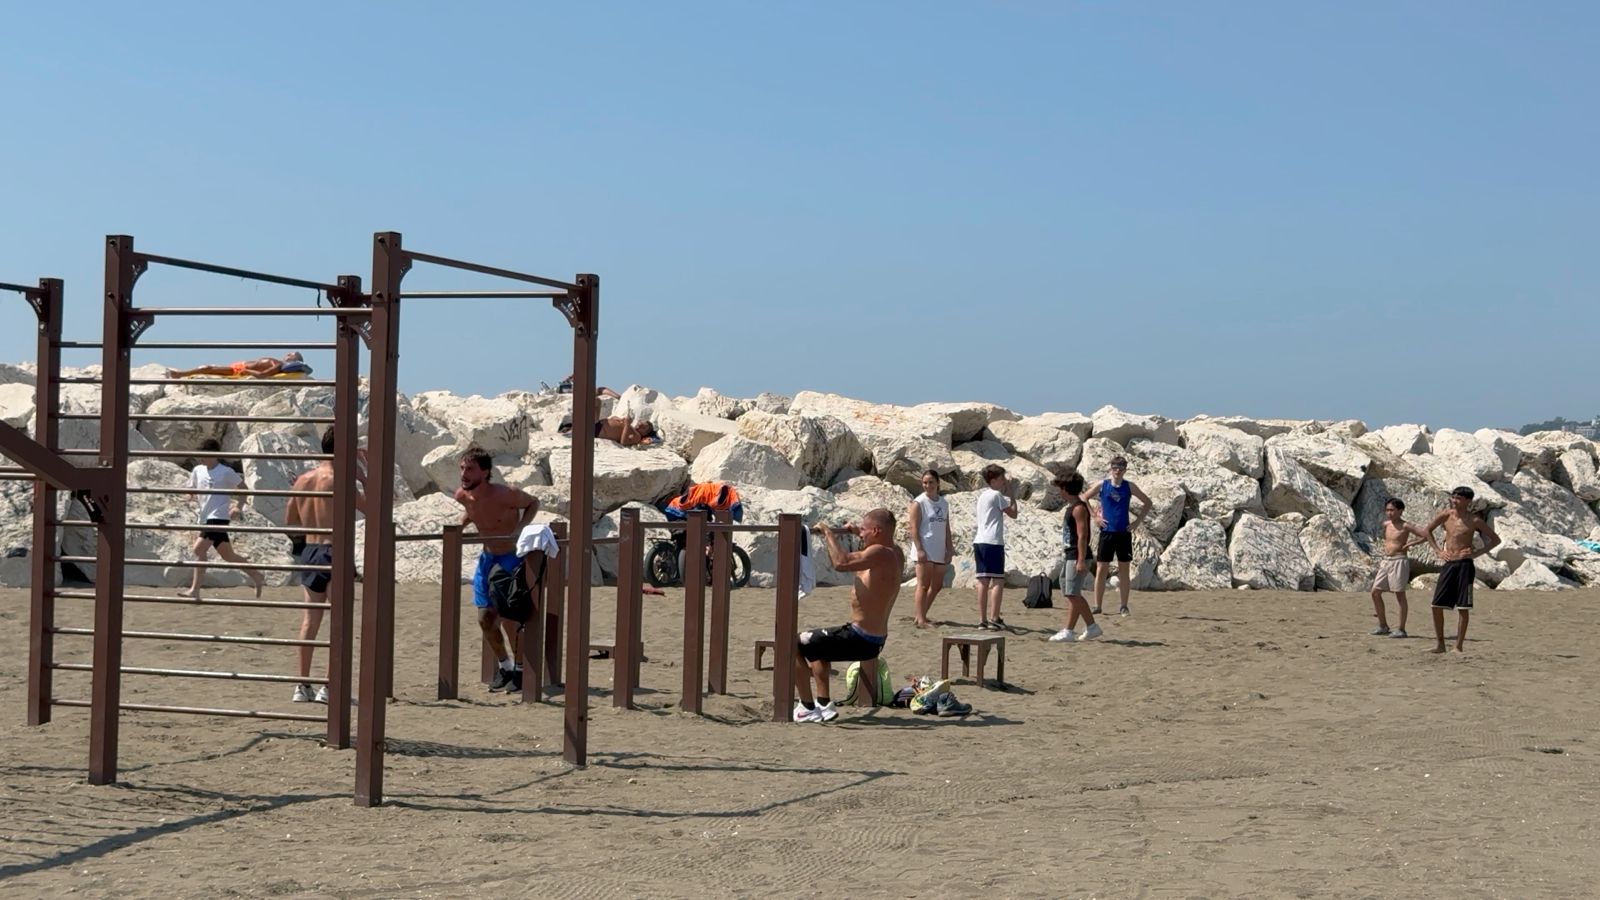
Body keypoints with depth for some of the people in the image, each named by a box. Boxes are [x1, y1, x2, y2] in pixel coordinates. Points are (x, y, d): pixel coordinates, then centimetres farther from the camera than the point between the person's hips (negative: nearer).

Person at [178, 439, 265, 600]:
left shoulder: (226, 472, -5)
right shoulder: (198, 470, 12)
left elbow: (243, 488, 2)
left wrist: (237, 506, -10)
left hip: (219, 517, -7)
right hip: (206, 518, 7)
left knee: (199, 549, -20)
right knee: (228, 555, 10)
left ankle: (194, 590, -20)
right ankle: (256, 577, 23)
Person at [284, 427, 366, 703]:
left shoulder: (303, 480, 7)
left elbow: (289, 522, 12)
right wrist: (361, 476, -1)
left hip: (308, 552, 6)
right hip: (335, 552, -6)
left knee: (310, 618, 12)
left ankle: (303, 685, 13)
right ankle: (329, 686, -2)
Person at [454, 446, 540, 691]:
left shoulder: (504, 495, -26)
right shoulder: (462, 495, -9)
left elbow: (533, 502, -8)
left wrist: (520, 528, -22)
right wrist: (462, 522, -4)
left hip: (513, 557, -6)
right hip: (487, 558, 6)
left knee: (509, 617, -10)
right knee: (485, 618, 3)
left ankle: (519, 669, 10)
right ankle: (504, 666, 24)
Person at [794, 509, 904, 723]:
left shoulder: (880, 554, -23)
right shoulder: (896, 555, 7)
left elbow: (841, 563, -35)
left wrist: (829, 533, -21)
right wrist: (858, 535, 27)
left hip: (859, 638, -10)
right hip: (876, 639, 10)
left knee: (793, 645, -4)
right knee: (814, 644, 33)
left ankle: (808, 708, -2)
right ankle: (823, 704, 29)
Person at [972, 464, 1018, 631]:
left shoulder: (981, 496, 20)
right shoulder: (996, 495, -4)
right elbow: (1013, 513, 0)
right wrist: (1012, 496, 12)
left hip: (979, 541, 8)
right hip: (993, 542, -8)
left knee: (983, 581, 5)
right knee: (998, 581, -6)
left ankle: (982, 620, 2)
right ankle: (994, 618, -13)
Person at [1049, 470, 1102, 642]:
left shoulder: (1079, 508, -14)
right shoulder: (1071, 508, 16)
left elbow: (1082, 536, -19)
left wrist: (1081, 560, -23)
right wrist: (1065, 554, 22)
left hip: (1077, 557, -10)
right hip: (1069, 556, 10)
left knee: (1073, 594, -7)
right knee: (1073, 594, 13)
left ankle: (1069, 631, -4)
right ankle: (1092, 627, 18)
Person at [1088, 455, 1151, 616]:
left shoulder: (1129, 487, 3)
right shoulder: (1102, 485, 1)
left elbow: (1148, 503, 12)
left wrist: (1138, 521, 3)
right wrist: (1095, 517, -1)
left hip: (1124, 533, 1)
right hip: (1107, 532, -1)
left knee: (1124, 570, 5)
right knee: (1101, 570, -2)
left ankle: (1123, 606, 10)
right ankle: (1097, 606, 2)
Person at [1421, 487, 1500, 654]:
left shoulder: (1474, 520, -5)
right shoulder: (1446, 515, 6)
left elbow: (1495, 539, 1)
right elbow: (1427, 530, 19)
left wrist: (1477, 553, -8)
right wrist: (1438, 551, 10)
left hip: (1464, 565, -4)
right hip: (1448, 564, 4)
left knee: (1463, 607, -2)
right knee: (1437, 604, 1)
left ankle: (1459, 645, 4)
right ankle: (1439, 644, 10)